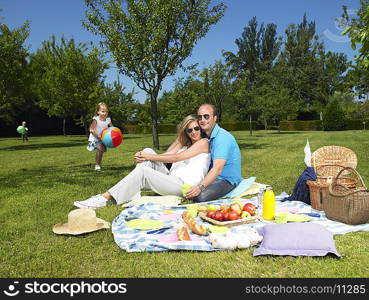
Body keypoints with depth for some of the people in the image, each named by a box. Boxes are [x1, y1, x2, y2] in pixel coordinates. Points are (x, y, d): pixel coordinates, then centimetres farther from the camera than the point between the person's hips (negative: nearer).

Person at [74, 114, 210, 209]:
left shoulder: (203, 142, 2)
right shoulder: (185, 143, 26)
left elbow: (176, 158, -8)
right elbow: (168, 154, 7)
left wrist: (150, 157, -7)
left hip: (184, 185, -7)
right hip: (171, 177, 8)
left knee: (142, 171, -26)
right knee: (147, 150, -6)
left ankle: (105, 198, -21)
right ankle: (134, 191, -16)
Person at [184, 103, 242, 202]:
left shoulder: (222, 137, -21)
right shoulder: (206, 137, 9)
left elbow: (218, 168, -33)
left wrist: (200, 187, -43)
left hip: (228, 180, -8)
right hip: (212, 177, 9)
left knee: (200, 196, -30)